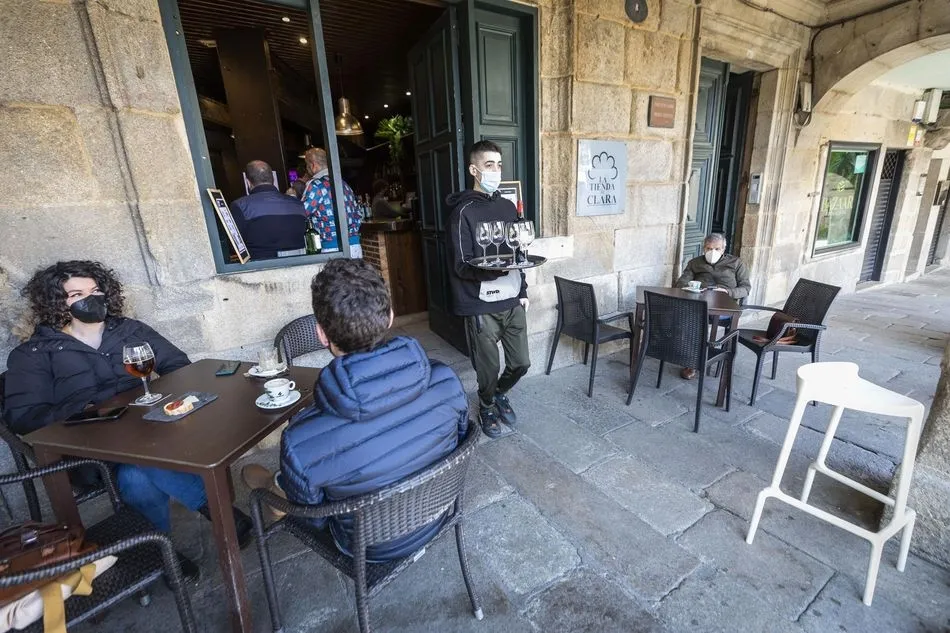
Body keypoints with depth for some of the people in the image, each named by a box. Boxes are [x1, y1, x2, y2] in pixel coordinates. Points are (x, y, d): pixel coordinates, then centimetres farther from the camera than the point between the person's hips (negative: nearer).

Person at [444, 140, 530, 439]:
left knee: (521, 363, 13)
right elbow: (463, 266, -15)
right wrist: (499, 267, -31)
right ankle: (486, 407, 37)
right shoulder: (464, 212, -9)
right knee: (488, 369, 7)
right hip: (482, 306, -6)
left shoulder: (508, 207, 12)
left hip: (512, 301, 6)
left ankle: (500, 394, 43)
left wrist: (523, 290, 12)